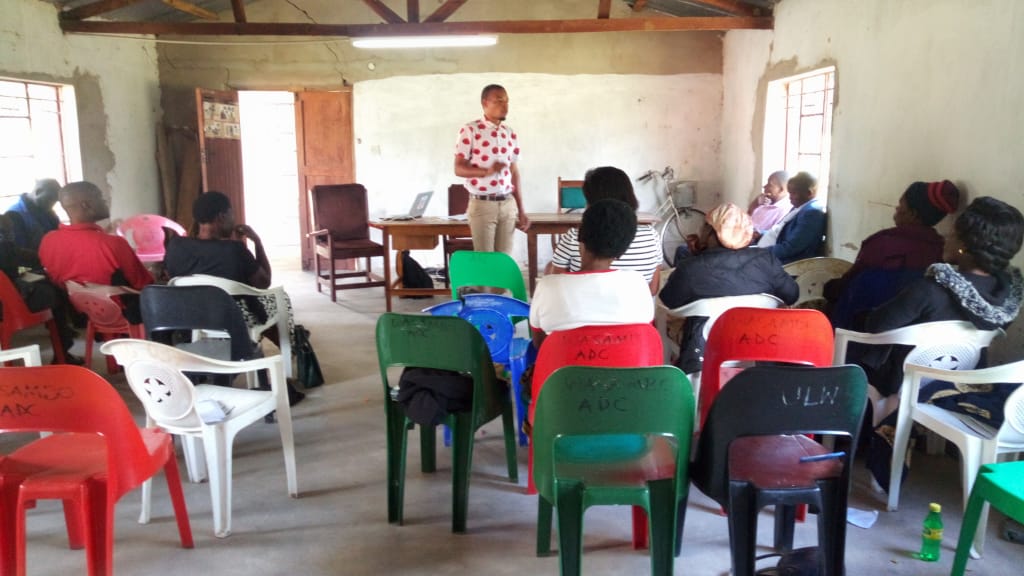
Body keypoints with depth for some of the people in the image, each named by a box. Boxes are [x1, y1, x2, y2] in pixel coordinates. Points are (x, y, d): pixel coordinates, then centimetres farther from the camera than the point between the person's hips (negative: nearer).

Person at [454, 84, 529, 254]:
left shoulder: (511, 134, 11)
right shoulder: (470, 130, -5)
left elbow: (514, 173, 14)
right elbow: (459, 169, -7)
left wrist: (521, 210, 10)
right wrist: (486, 171, -25)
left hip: (508, 204, 5)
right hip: (482, 204, -4)